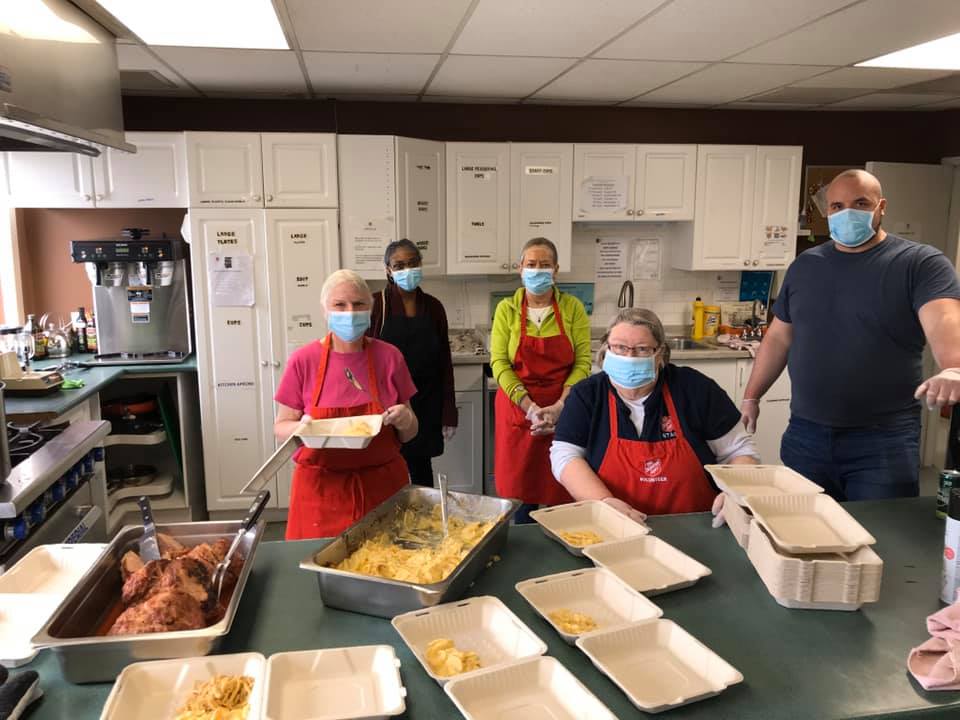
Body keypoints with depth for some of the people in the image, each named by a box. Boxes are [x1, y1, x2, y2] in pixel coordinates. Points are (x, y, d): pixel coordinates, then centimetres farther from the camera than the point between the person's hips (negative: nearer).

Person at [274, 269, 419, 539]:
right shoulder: (303, 361, -5)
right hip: (322, 487, -1)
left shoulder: (389, 357, -1)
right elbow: (281, 427, 3)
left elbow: (408, 434, 8)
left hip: (382, 484, 1)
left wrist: (405, 421, -14)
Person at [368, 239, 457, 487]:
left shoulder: (433, 306, 3)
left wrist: (449, 414, 3)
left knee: (421, 467, 14)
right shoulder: (376, 305, -7)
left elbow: (444, 362, 5)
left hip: (425, 404, 3)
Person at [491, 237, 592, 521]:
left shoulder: (572, 308, 2)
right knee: (521, 491, 6)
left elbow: (583, 361, -3)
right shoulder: (507, 308, 2)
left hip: (563, 411, 0)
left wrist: (559, 407, -16)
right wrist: (531, 408, -16)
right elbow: (499, 363, -5)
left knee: (561, 492, 5)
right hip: (518, 408, 0)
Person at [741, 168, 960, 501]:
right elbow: (778, 337, 15)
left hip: (884, 440, -4)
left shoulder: (920, 263, -5)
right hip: (805, 436, 4)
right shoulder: (804, 265, 10)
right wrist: (751, 396, 12)